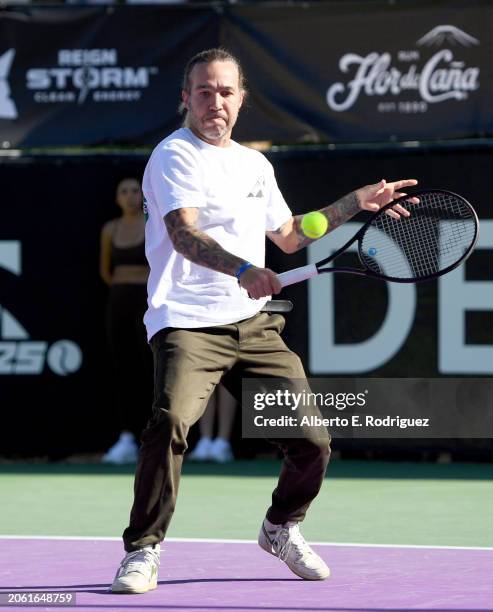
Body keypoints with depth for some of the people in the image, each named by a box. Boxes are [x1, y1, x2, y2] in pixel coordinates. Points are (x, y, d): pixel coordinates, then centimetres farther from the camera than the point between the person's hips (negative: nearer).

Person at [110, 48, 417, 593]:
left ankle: (281, 529, 30)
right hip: (187, 326, -7)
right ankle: (142, 551, -16)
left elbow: (288, 237, 33)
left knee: (311, 441, 0)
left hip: (253, 326, 7)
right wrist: (243, 270, -40)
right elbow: (184, 234, -23)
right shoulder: (175, 156, -6)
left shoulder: (256, 165, 19)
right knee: (170, 422, -30)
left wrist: (358, 202, 29)